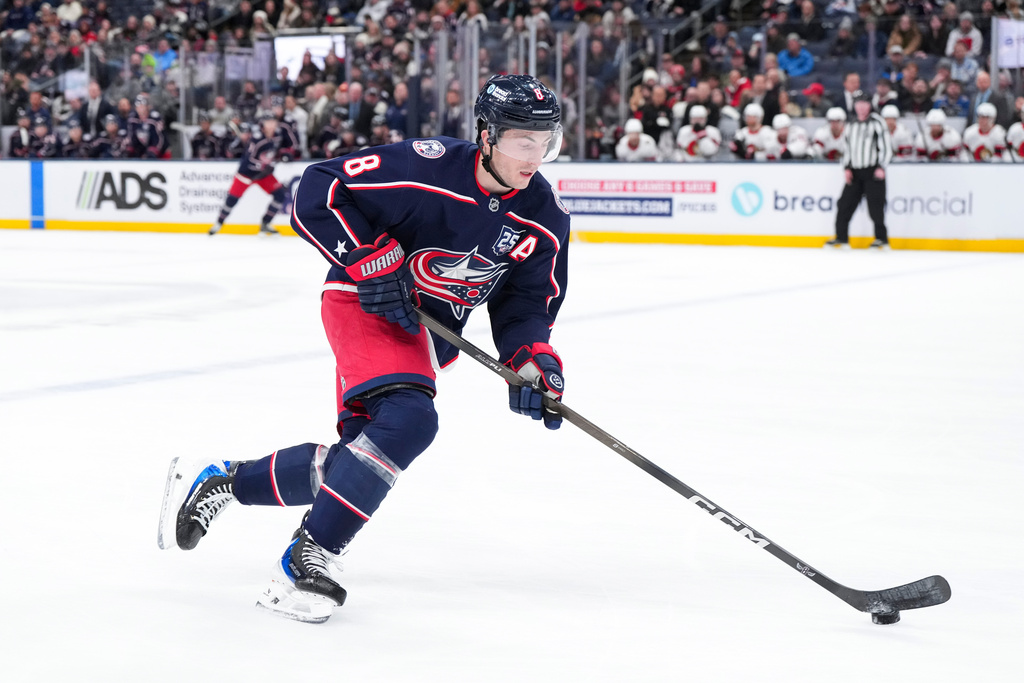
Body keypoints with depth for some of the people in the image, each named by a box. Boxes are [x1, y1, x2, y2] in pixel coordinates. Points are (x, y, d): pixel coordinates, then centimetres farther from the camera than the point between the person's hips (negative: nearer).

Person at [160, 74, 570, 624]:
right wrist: (372, 262, -23)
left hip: (429, 332, 7)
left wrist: (532, 360, -16)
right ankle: (303, 564, -23)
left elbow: (526, 303, 2)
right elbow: (317, 192, -20)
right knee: (407, 420, -30)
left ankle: (222, 481, 27)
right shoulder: (426, 167, -24)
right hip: (366, 303, -7)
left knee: (359, 458, 6)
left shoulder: (545, 218, -7)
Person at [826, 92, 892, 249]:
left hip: (873, 172, -6)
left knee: (875, 206, -8)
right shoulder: (851, 125, 15)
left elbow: (886, 146, -6)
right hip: (854, 172, 6)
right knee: (844, 204, 1)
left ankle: (882, 238, 0)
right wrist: (846, 168, 6)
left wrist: (881, 167, -14)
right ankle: (841, 237, 10)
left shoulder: (877, 123, -3)